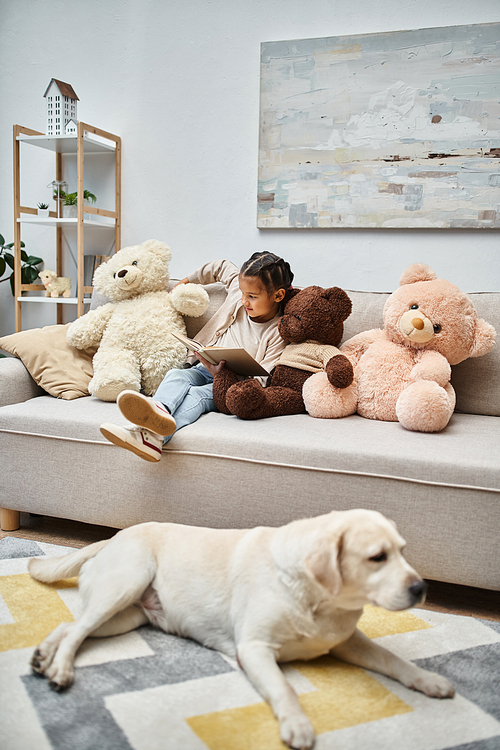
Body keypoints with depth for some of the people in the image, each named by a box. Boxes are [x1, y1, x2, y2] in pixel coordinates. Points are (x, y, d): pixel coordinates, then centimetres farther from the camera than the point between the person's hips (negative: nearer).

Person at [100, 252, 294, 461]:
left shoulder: (279, 332, -12)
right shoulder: (237, 290, 3)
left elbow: (262, 380, -17)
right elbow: (222, 267, 26)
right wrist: (187, 281, 30)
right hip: (205, 369, 6)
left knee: (198, 394, -35)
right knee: (176, 375, -27)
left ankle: (152, 436, -64)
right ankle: (159, 409, -64)